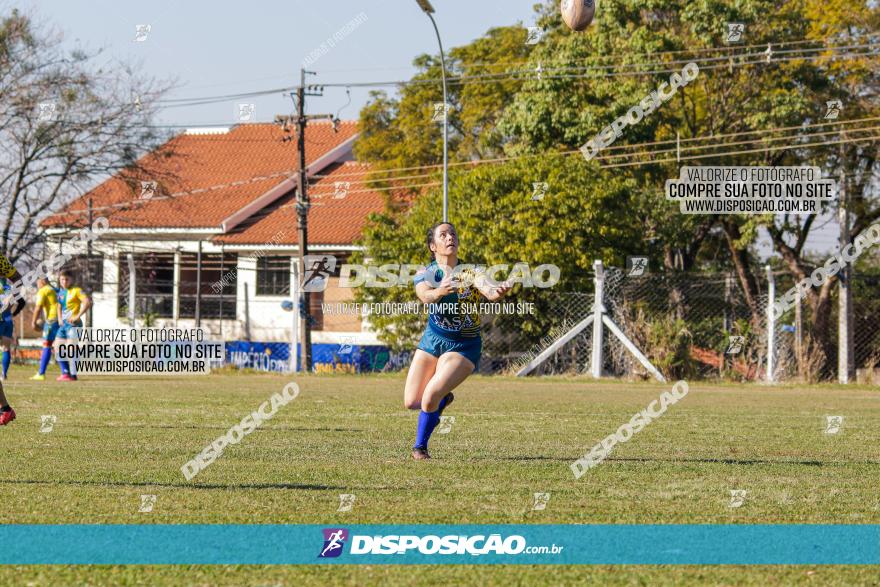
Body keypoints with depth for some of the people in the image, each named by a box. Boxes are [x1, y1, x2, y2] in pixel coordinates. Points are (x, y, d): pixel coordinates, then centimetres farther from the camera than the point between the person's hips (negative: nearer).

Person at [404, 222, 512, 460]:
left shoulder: (469, 273, -14)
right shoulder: (424, 274, -9)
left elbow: (488, 289, -34)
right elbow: (425, 295, -31)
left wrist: (498, 291, -59)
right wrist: (440, 291, -55)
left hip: (464, 347, -3)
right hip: (433, 340, 3)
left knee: (430, 395, -21)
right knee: (411, 402, 2)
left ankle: (420, 447, 3)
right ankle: (442, 400, 37)